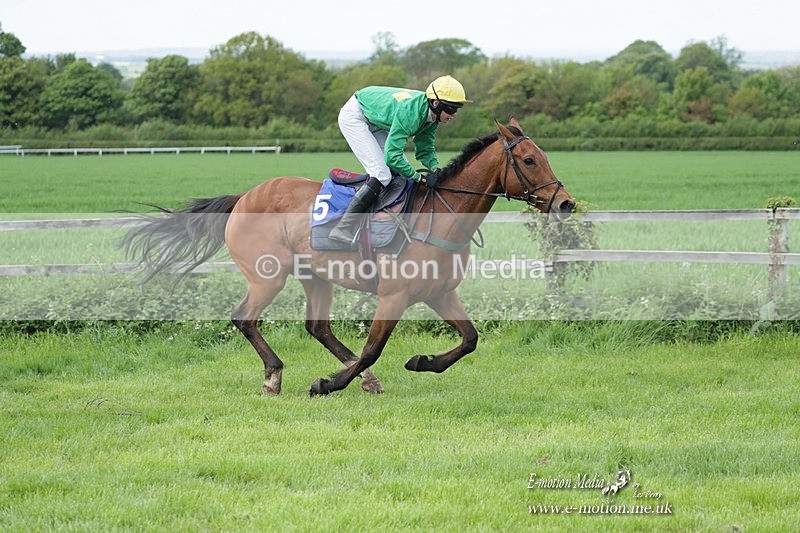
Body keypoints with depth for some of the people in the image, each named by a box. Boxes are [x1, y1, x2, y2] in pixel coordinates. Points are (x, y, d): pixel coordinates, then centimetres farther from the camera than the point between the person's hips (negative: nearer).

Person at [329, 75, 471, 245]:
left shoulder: (431, 115, -10)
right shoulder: (409, 111, -36)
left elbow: (425, 150, 1)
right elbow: (392, 156, -35)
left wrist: (435, 169, -18)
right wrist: (420, 178, -29)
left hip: (375, 121, 10)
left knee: (402, 170, 5)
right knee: (382, 175, -19)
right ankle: (343, 229, -19)